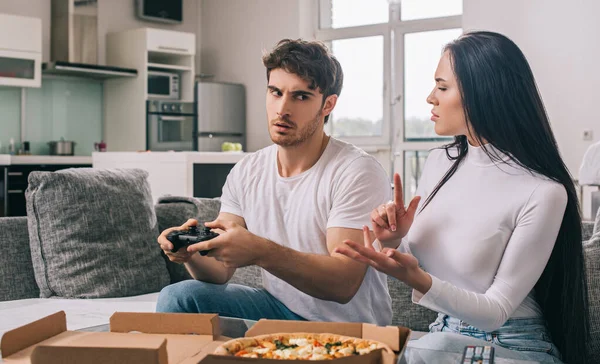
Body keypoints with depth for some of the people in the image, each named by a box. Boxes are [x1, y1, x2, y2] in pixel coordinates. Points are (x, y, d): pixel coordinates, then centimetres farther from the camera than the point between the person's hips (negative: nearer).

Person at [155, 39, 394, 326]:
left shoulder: (359, 173, -17)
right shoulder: (246, 173, 3)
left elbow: (344, 283, -26)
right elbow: (220, 272, -1)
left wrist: (260, 252, -39)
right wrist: (191, 253, -24)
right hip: (279, 307, 5)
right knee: (177, 296, -18)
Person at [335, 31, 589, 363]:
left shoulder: (542, 193, -18)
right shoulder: (438, 163, 2)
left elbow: (496, 311, -16)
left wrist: (417, 278, -31)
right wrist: (393, 243, -10)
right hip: (442, 334, 5)